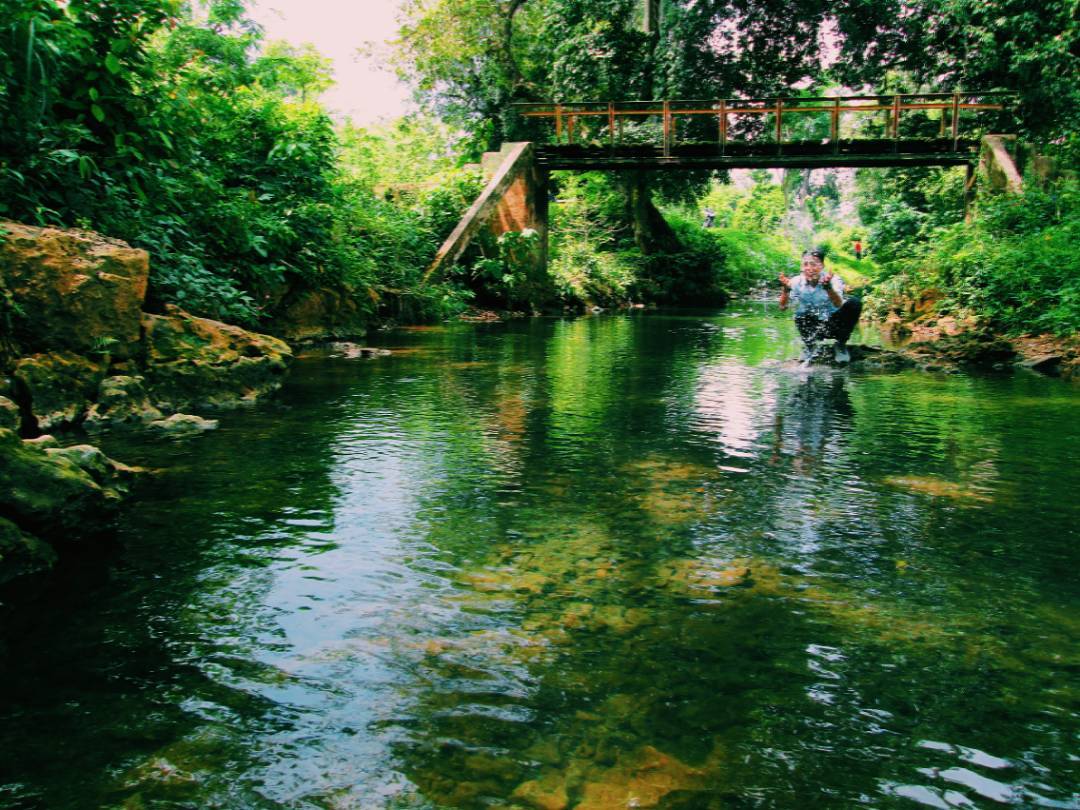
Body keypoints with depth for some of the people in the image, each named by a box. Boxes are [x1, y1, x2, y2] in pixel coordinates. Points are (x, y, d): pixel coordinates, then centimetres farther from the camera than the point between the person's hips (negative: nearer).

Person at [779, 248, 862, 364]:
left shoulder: (833, 279, -17)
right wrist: (786, 288, -38)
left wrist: (828, 287, -52)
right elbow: (783, 307, -20)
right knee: (801, 317, -33)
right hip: (812, 327, 0)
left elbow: (839, 305, -34)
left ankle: (841, 345, -2)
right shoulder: (797, 282, -12)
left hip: (834, 324, 0)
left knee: (854, 303, -26)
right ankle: (810, 346, 0)